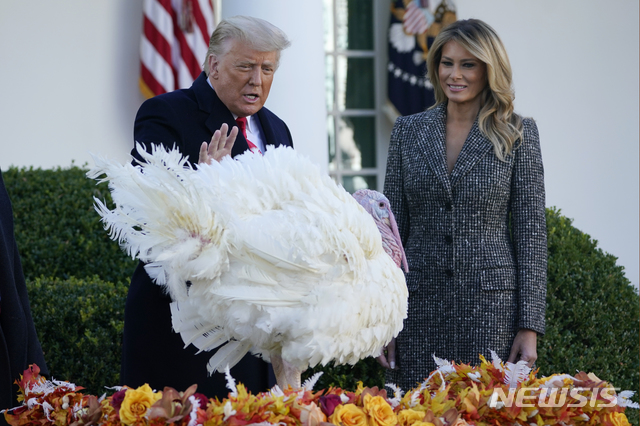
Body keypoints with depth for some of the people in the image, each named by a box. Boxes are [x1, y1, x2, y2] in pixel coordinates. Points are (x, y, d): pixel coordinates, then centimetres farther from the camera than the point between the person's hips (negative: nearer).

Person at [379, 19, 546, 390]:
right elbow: (392, 227, 9)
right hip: (419, 303, 2)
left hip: (490, 304, -2)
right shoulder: (408, 131, 9)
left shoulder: (518, 135, 2)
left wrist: (529, 326, -6)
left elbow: (531, 232, 0)